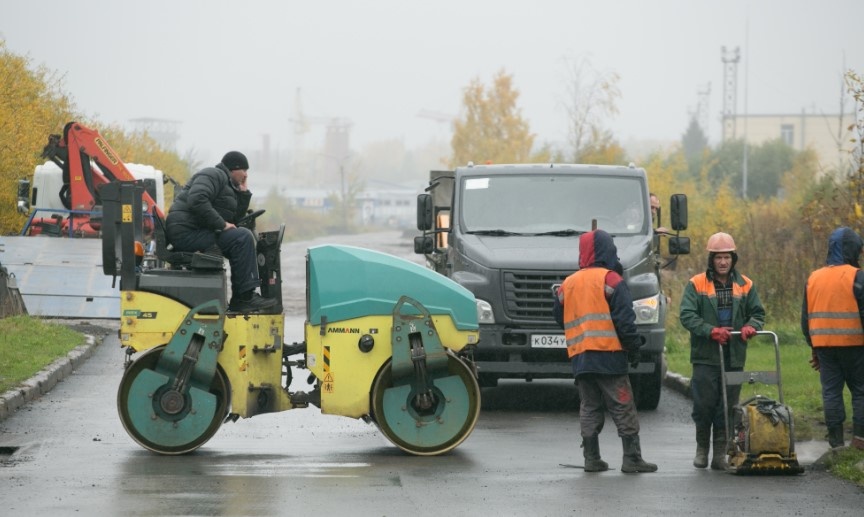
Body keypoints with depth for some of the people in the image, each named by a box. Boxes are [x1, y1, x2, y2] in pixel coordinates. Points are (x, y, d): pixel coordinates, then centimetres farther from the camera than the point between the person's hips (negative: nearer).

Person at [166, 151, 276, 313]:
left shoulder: (228, 185, 27)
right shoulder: (213, 175, -6)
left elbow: (234, 219, 22)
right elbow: (197, 201, -24)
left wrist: (243, 193, 15)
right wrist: (221, 224, -21)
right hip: (186, 232, -11)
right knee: (243, 237, -18)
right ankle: (244, 297, -17)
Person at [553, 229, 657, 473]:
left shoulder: (568, 283, 12)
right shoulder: (611, 280, -6)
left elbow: (559, 316, 19)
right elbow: (624, 318, -11)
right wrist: (633, 348, -3)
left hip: (579, 357, 5)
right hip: (609, 353, -5)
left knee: (589, 407, 11)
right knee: (623, 408, -2)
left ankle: (591, 458, 8)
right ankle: (631, 458, -4)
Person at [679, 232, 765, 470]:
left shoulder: (745, 285, 12)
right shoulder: (696, 285, 2)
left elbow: (758, 313, 12)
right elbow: (687, 316, -7)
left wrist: (750, 326, -12)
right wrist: (711, 331, -21)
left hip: (734, 358, 2)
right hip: (705, 355, -2)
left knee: (727, 407, 3)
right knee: (704, 404, -4)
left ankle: (720, 454, 10)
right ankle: (702, 449, 14)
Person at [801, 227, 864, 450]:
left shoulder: (813, 278, 10)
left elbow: (805, 317, 14)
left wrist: (814, 348, 20)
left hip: (824, 346, 5)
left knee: (831, 390, 7)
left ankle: (836, 439, 5)